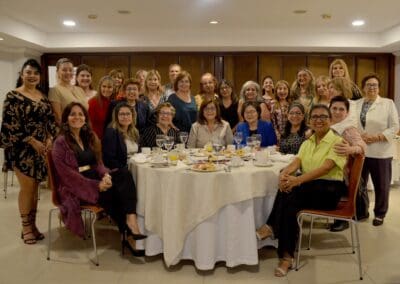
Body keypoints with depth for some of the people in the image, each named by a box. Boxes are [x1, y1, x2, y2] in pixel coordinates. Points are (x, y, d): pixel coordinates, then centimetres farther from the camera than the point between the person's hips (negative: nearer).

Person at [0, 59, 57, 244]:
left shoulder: (43, 96, 11)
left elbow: (50, 119, 12)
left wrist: (49, 139, -4)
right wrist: (32, 141, -16)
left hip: (42, 147, 6)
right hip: (22, 149, -5)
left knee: (35, 187, 10)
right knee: (27, 187, -2)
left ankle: (32, 225, 20)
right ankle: (25, 227, 12)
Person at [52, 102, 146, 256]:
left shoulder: (90, 137, 16)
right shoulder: (61, 142, -5)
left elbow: (98, 162, 13)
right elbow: (67, 174, -13)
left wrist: (106, 175, -12)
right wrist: (96, 185, -20)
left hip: (95, 178, 6)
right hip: (74, 188, -6)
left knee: (125, 175, -24)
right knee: (111, 193, -31)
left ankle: (131, 220, -40)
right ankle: (127, 234, -19)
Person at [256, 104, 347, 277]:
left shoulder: (337, 141, -5)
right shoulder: (307, 143, 15)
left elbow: (326, 168, -20)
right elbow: (296, 162, 0)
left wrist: (298, 180, -34)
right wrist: (284, 173, -25)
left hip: (329, 190, -5)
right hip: (308, 187, 5)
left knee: (291, 192, -31)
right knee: (287, 188, -29)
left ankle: (272, 227, -15)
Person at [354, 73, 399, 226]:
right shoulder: (356, 104, 10)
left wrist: (376, 137, -16)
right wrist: (359, 136, -15)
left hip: (380, 152, -2)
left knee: (381, 185, 8)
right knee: (359, 183, 10)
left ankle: (380, 214, 25)